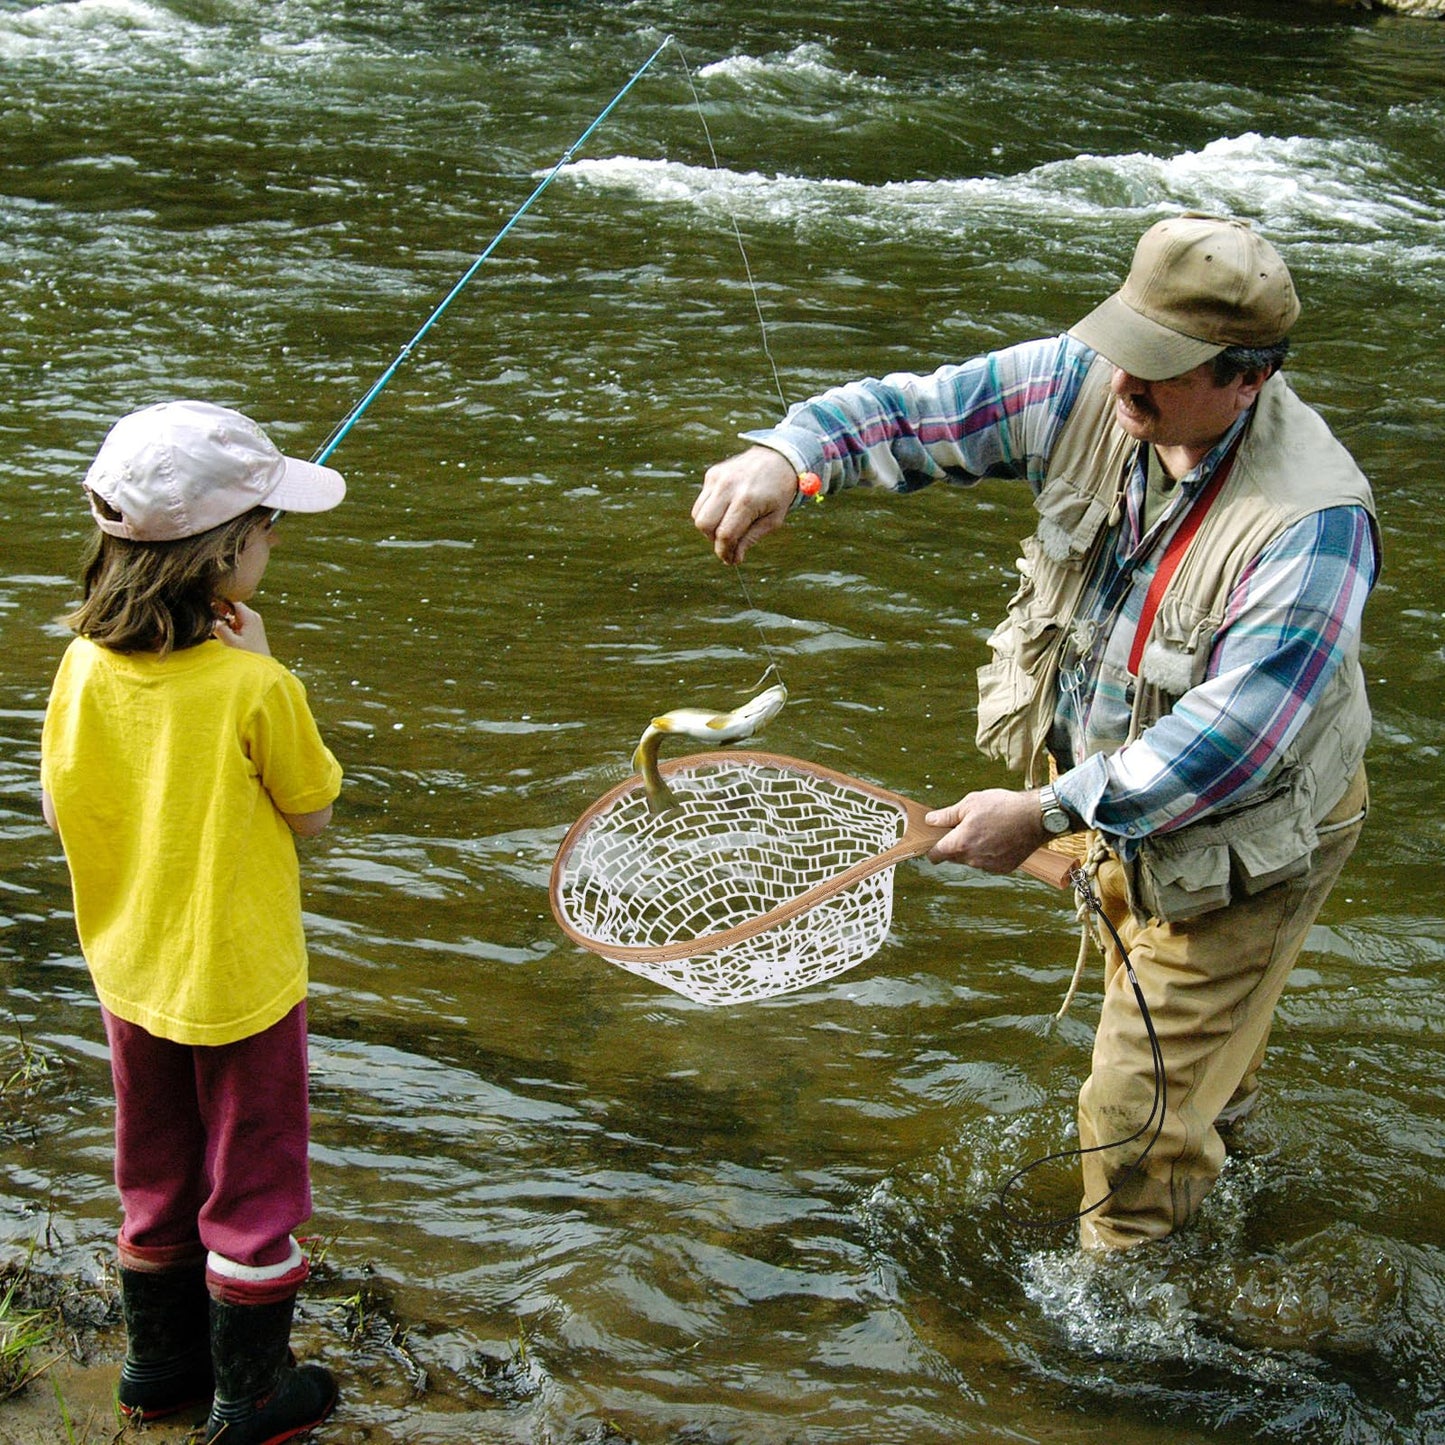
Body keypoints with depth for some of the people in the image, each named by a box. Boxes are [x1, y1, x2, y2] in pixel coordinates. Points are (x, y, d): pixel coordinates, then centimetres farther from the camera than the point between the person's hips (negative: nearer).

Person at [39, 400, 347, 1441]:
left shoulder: (85, 667, -11)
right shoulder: (255, 689, -24)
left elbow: (58, 808, 2)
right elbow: (313, 815, -10)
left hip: (132, 973, 5)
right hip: (242, 982, -5)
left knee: (154, 1185, 22)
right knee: (251, 1189, 12)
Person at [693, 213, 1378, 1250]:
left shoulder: (1312, 520, -37)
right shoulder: (1085, 388, -19)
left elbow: (1234, 737, -38)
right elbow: (919, 413, -15)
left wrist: (1047, 814, -38)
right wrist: (790, 455, -36)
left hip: (1241, 851, -7)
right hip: (1122, 796, 7)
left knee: (1140, 1124, 4)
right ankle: (1227, 1104, 70)